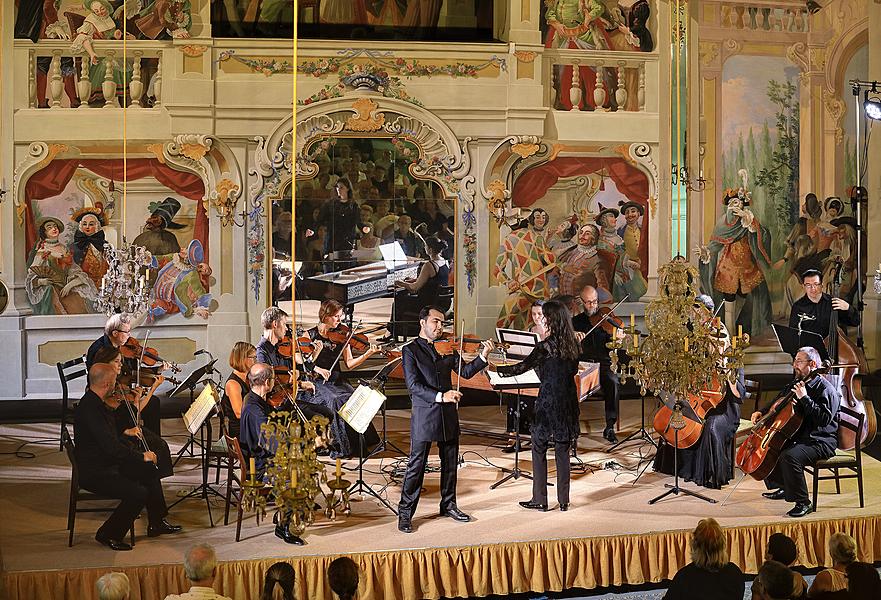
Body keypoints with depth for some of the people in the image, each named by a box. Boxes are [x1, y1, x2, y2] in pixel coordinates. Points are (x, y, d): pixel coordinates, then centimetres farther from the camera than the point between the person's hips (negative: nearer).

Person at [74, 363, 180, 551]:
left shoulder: (98, 403, 5)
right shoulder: (89, 408, -26)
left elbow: (115, 437, 18)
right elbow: (110, 446, -29)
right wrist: (141, 456, -20)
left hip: (108, 463, 11)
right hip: (93, 473, -11)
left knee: (149, 471, 15)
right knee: (138, 493, -22)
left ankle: (156, 523, 24)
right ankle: (108, 534, -4)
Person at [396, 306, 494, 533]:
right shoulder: (410, 350, -4)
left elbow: (465, 372, 1)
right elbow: (413, 385, -15)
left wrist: (483, 356, -15)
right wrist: (440, 396, -25)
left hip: (448, 415, 5)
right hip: (424, 415, -5)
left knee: (450, 462, 13)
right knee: (416, 465, -3)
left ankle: (448, 505, 28)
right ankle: (405, 513, 4)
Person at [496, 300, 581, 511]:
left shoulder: (546, 346, -15)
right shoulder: (573, 345, 4)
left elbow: (522, 367, -16)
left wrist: (496, 370, -8)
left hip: (548, 402, -6)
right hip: (568, 402, 6)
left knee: (539, 450, 6)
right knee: (563, 451, 11)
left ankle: (540, 499, 9)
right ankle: (564, 500, 14)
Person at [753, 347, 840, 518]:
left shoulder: (826, 389, -15)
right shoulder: (796, 385, 13)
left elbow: (824, 419, -28)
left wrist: (805, 398, -29)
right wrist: (762, 413, 9)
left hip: (820, 442, -10)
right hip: (798, 436, 10)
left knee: (789, 456, -33)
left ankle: (803, 503, -22)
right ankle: (783, 488, 25)